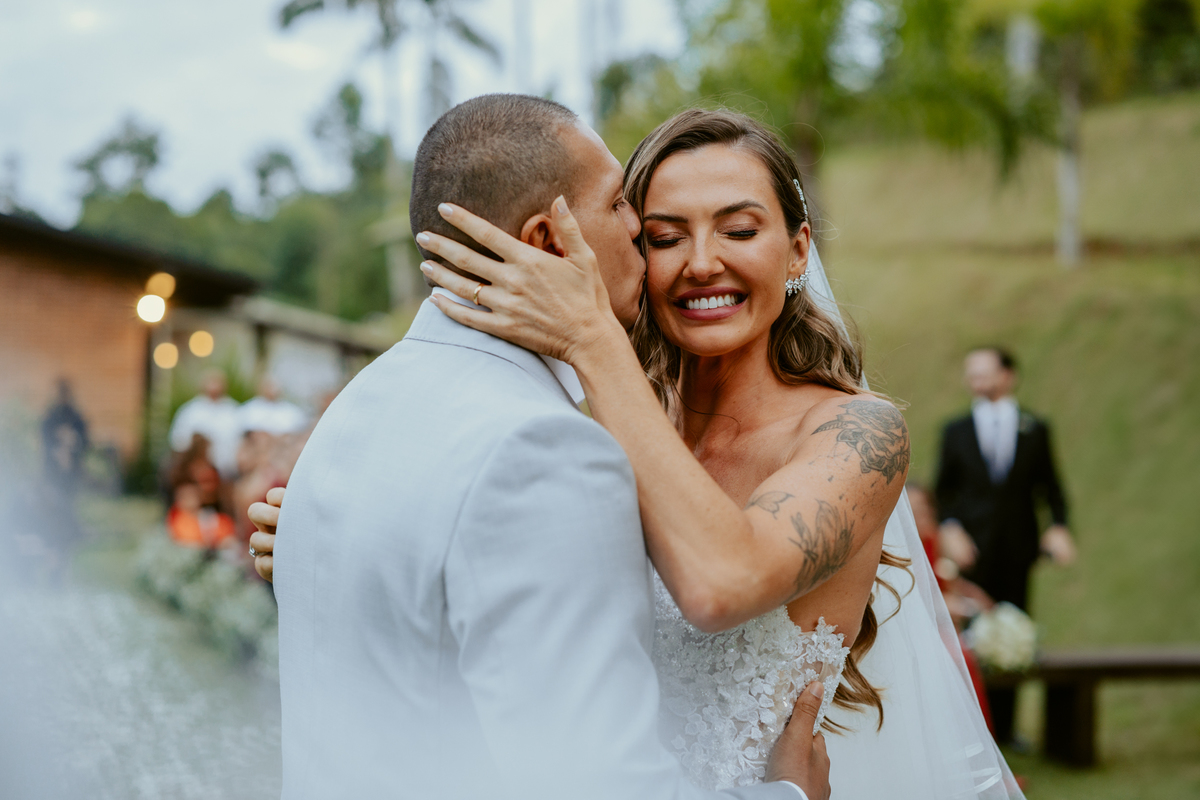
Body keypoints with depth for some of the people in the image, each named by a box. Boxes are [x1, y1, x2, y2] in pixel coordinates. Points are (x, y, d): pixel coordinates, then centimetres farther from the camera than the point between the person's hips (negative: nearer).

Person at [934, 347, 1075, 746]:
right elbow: (944, 488, 8)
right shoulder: (956, 431, 9)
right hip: (973, 548, -1)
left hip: (1018, 547, 1)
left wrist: (1058, 526, -10)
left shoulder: (1035, 430, 9)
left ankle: (1004, 726, 12)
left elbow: (1049, 485, 6)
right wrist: (950, 528, -9)